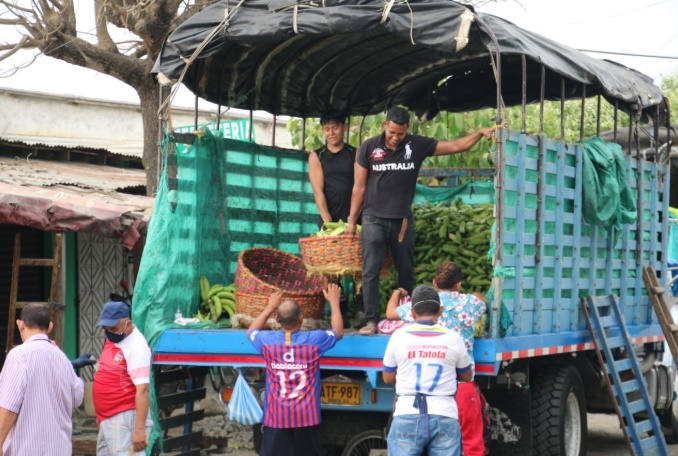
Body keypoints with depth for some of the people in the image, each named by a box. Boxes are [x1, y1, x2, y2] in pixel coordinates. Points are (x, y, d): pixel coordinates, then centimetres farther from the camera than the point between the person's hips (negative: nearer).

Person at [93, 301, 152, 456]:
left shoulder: (136, 347, -19)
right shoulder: (112, 340, 10)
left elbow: (142, 390, -24)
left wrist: (139, 428, -28)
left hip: (125, 419, -10)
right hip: (109, 418, 10)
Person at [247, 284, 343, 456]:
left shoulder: (267, 340, -5)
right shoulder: (314, 339, -7)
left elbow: (251, 332, 21)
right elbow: (338, 332, 15)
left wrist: (269, 308, 29)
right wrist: (334, 302, 26)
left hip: (276, 417, 0)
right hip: (306, 416, 0)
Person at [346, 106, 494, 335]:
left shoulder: (418, 145, -1)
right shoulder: (369, 147, -3)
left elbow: (456, 146, 3)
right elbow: (359, 186, 1)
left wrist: (481, 132, -10)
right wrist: (351, 220, 0)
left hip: (403, 220, 2)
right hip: (374, 219, -2)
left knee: (406, 272, 9)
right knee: (370, 271, -6)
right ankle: (371, 321, -4)